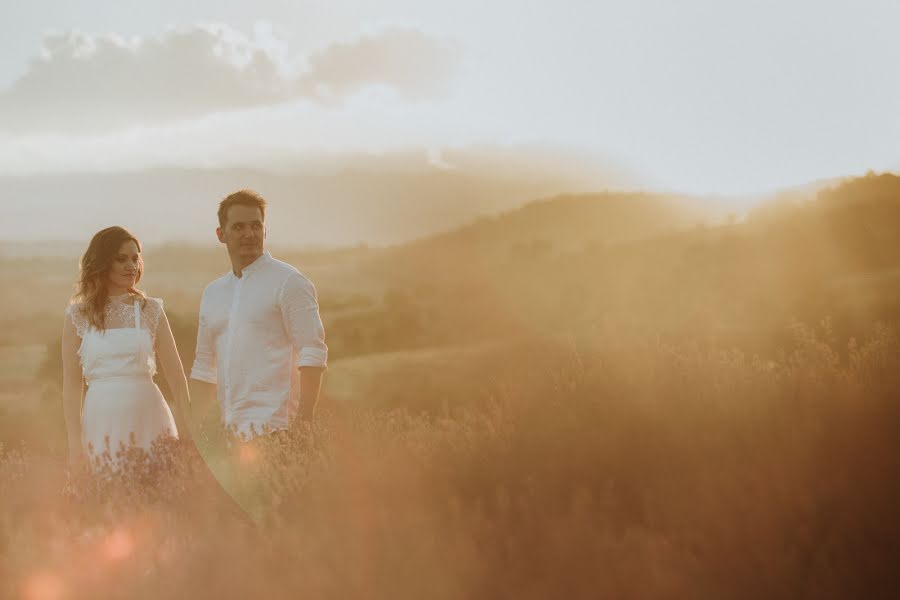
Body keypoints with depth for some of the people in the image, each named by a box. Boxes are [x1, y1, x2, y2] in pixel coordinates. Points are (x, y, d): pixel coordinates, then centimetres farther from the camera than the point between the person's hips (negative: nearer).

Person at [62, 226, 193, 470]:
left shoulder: (151, 310, 5)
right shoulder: (78, 315, 3)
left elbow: (176, 377, 5)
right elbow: (72, 384, 2)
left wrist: (185, 434, -1)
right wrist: (75, 443, -3)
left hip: (148, 421, 0)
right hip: (101, 421, 0)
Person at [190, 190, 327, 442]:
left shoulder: (288, 282, -2)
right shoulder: (213, 292, 19)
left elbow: (313, 355, -9)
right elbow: (204, 368, 23)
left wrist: (304, 420, -18)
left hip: (272, 427, -6)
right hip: (231, 429, 6)